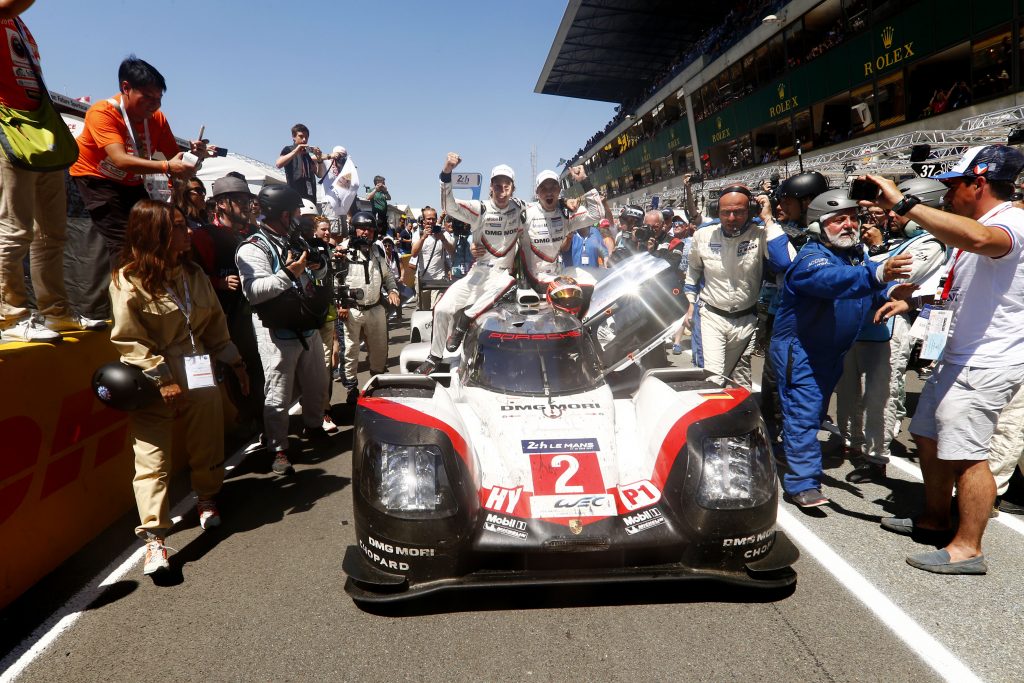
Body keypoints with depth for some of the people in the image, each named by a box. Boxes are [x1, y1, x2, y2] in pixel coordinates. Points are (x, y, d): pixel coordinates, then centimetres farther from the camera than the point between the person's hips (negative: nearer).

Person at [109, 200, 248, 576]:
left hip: (198, 372, 6)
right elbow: (128, 340, -12)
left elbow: (215, 322, 13)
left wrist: (234, 361, 12)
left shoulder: (193, 273, 7)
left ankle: (207, 500, 40)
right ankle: (154, 537, -2)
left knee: (207, 446, 15)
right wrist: (161, 379, -16)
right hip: (154, 383, -5)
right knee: (152, 459, -5)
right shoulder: (128, 281, -11)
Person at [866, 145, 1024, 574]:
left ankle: (967, 548, 6)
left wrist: (903, 204, -41)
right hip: (958, 357, 10)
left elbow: (977, 238, -43)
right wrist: (912, 302, 18)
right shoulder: (971, 227, 15)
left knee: (965, 454, -6)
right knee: (928, 438, 17)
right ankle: (936, 518, 32)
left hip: (986, 365, -10)